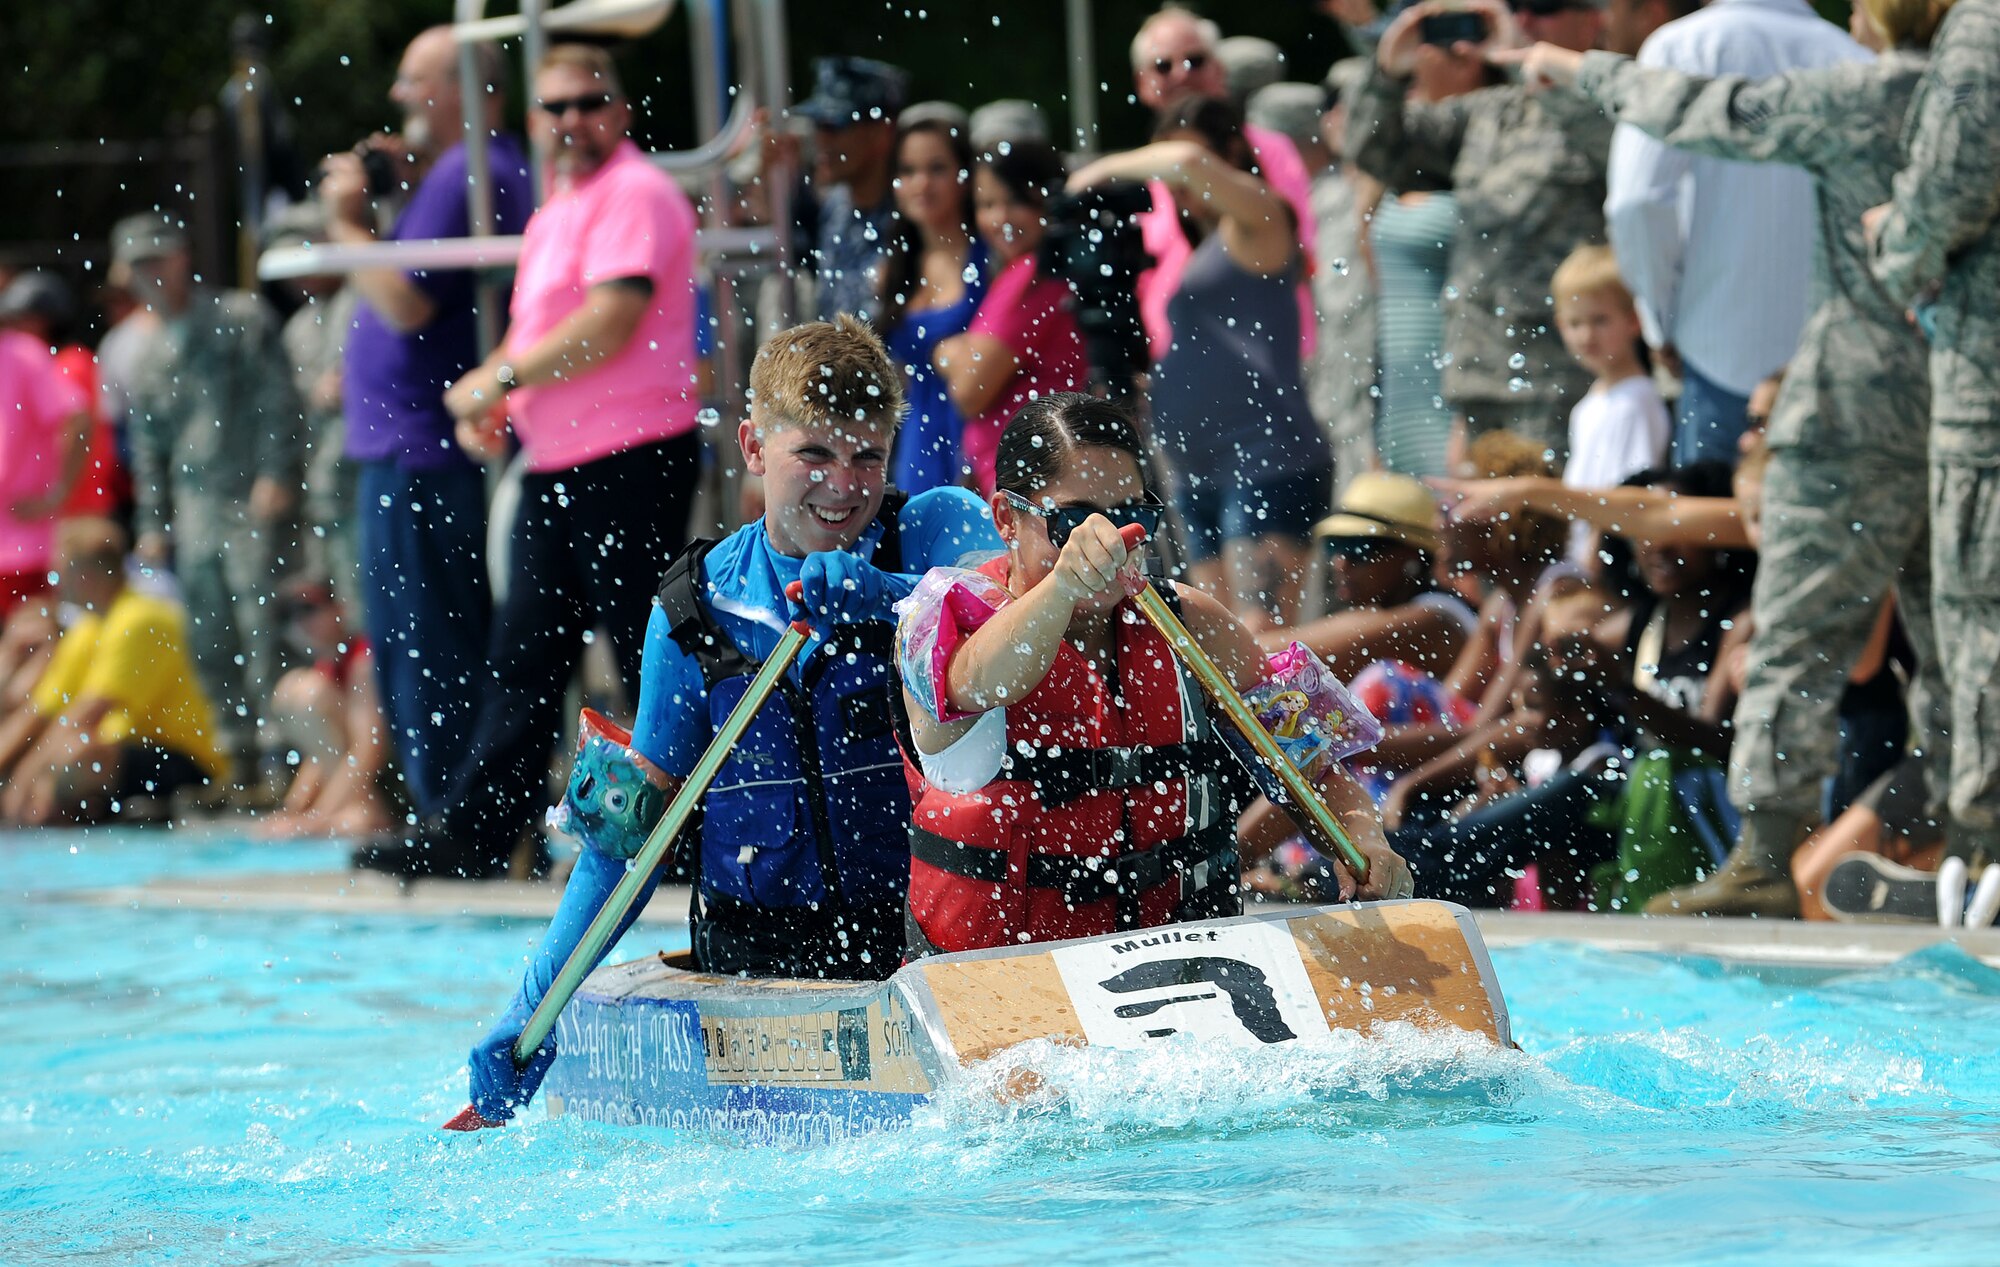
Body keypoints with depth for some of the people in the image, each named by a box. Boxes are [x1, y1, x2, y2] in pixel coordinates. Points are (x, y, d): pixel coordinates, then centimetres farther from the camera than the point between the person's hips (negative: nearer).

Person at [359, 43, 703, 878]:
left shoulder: (634, 194, -10)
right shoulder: (557, 209, 20)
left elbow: (611, 324, -21)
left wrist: (500, 379, -14)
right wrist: (490, 400, 8)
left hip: (630, 458, -9)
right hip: (555, 465, 9)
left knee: (649, 655, -5)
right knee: (523, 659, 8)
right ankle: (471, 833, 10)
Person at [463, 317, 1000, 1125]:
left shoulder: (939, 528, 4)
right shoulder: (696, 609, 10)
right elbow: (641, 825, 13)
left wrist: (885, 594, -34)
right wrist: (533, 1011, 7)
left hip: (932, 943, -2)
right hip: (754, 963, 2)